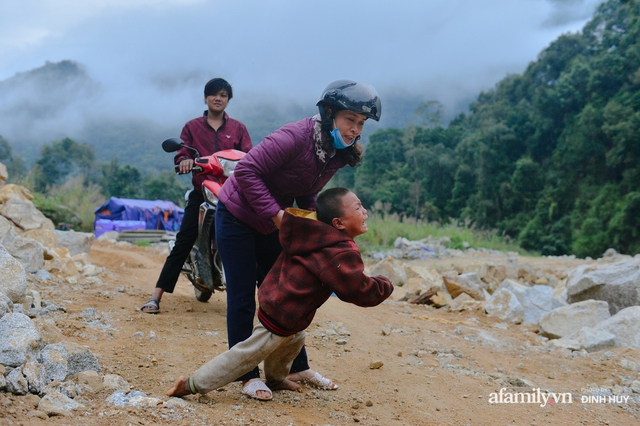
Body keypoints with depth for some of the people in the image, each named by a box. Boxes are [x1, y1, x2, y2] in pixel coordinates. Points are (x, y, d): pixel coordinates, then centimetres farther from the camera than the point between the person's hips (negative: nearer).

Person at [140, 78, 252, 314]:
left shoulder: (238, 128, 13)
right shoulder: (192, 127, 14)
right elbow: (180, 153, 3)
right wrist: (184, 160, -21)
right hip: (201, 192, 0)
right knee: (182, 243, -8)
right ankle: (156, 296, -10)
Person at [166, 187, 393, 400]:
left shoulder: (315, 232, 1)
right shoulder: (341, 254, -24)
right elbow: (360, 291, -24)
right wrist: (385, 286, -5)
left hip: (274, 301, 9)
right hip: (281, 317, -9)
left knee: (294, 340, 32)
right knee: (246, 355, 1)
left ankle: (274, 379, 54)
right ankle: (191, 385, 6)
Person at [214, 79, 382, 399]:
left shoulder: (339, 154, -5)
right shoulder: (295, 137, -30)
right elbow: (246, 170, -30)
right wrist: (275, 213, -31)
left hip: (272, 225, 7)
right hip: (237, 216, -7)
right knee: (242, 298, -3)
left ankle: (297, 367, 21)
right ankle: (247, 374, 6)